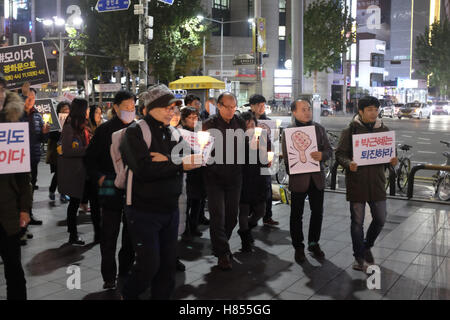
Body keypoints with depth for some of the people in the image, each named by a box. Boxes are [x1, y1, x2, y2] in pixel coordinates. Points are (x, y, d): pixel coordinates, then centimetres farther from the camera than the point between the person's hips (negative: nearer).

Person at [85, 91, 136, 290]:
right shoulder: (104, 130, -1)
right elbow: (90, 158, 3)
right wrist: (99, 177, -10)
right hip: (111, 189, -2)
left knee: (130, 233, 11)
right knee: (109, 235, 1)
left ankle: (125, 272, 25)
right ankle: (109, 277, 12)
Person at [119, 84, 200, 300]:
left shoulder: (173, 133, 10)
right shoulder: (135, 132, -10)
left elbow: (191, 161, -3)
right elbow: (144, 169, -25)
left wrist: (167, 160, -19)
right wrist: (177, 164, -18)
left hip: (170, 209, 6)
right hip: (144, 211, -6)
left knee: (168, 264, 13)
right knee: (149, 265, -3)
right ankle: (128, 295, 24)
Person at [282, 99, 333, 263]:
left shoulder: (319, 129, 8)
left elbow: (329, 150, 7)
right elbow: (286, 157, -4)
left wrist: (322, 155, -15)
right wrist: (291, 174, -12)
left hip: (317, 177, 4)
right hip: (298, 179, -4)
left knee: (317, 212, 12)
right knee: (297, 214, 6)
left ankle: (314, 243, 30)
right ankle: (298, 247, 20)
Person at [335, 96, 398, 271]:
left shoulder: (383, 130, 8)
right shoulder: (350, 131, -4)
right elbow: (340, 153, -4)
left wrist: (393, 160, -8)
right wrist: (348, 164, -25)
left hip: (377, 181, 4)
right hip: (356, 182, -4)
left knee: (380, 219, 10)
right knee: (357, 222, 5)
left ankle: (367, 246, 36)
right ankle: (359, 257, 19)